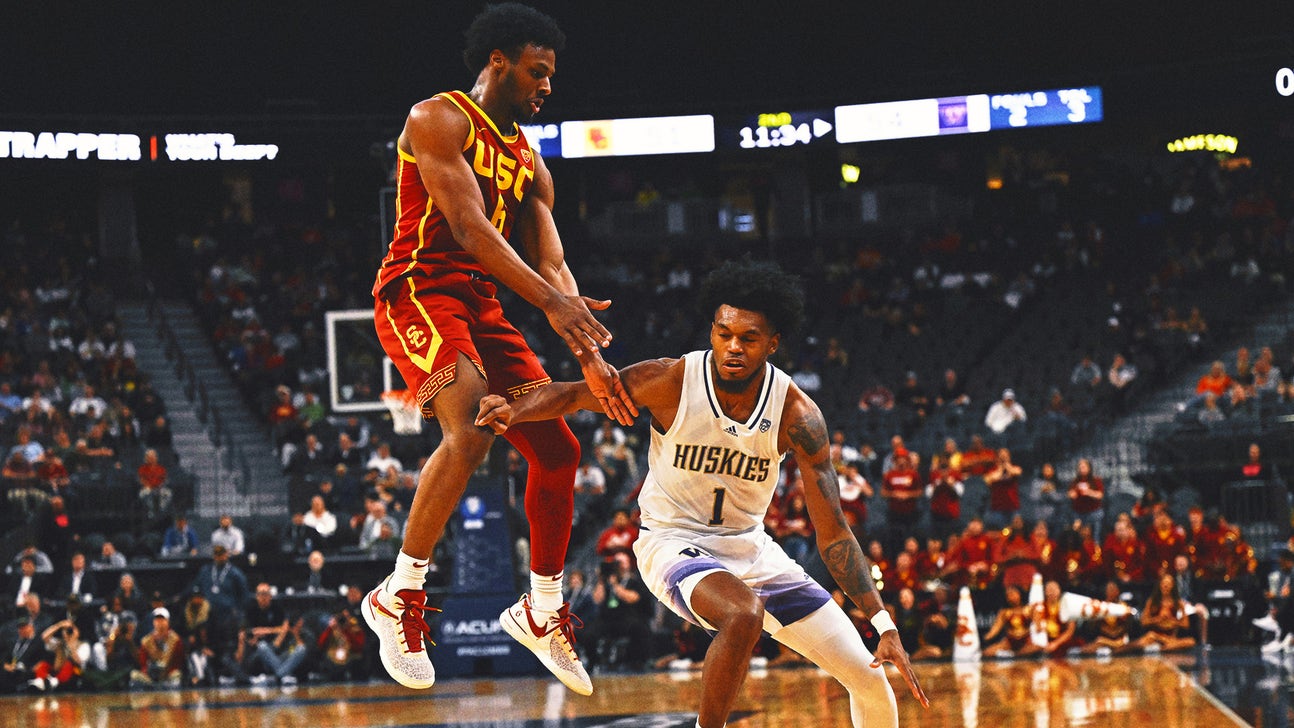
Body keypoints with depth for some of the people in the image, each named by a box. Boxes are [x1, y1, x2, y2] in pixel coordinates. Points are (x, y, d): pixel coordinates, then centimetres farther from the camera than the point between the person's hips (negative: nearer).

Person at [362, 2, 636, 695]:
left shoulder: (529, 164, 18)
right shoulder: (439, 120, -7)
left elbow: (549, 262, 12)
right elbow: (466, 224, -19)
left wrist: (590, 358, -3)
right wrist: (551, 300, -29)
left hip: (481, 306, 9)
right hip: (420, 292, -8)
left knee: (558, 451, 4)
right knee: (472, 427, -31)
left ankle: (543, 611, 21)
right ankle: (398, 596, -23)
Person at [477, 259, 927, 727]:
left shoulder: (796, 415, -15)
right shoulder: (670, 382, -19)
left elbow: (833, 534, -13)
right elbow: (571, 395, -9)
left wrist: (884, 624, -19)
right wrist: (513, 411, -31)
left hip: (751, 547, 4)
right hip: (673, 544, -4)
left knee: (870, 680, -1)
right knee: (743, 613, -39)